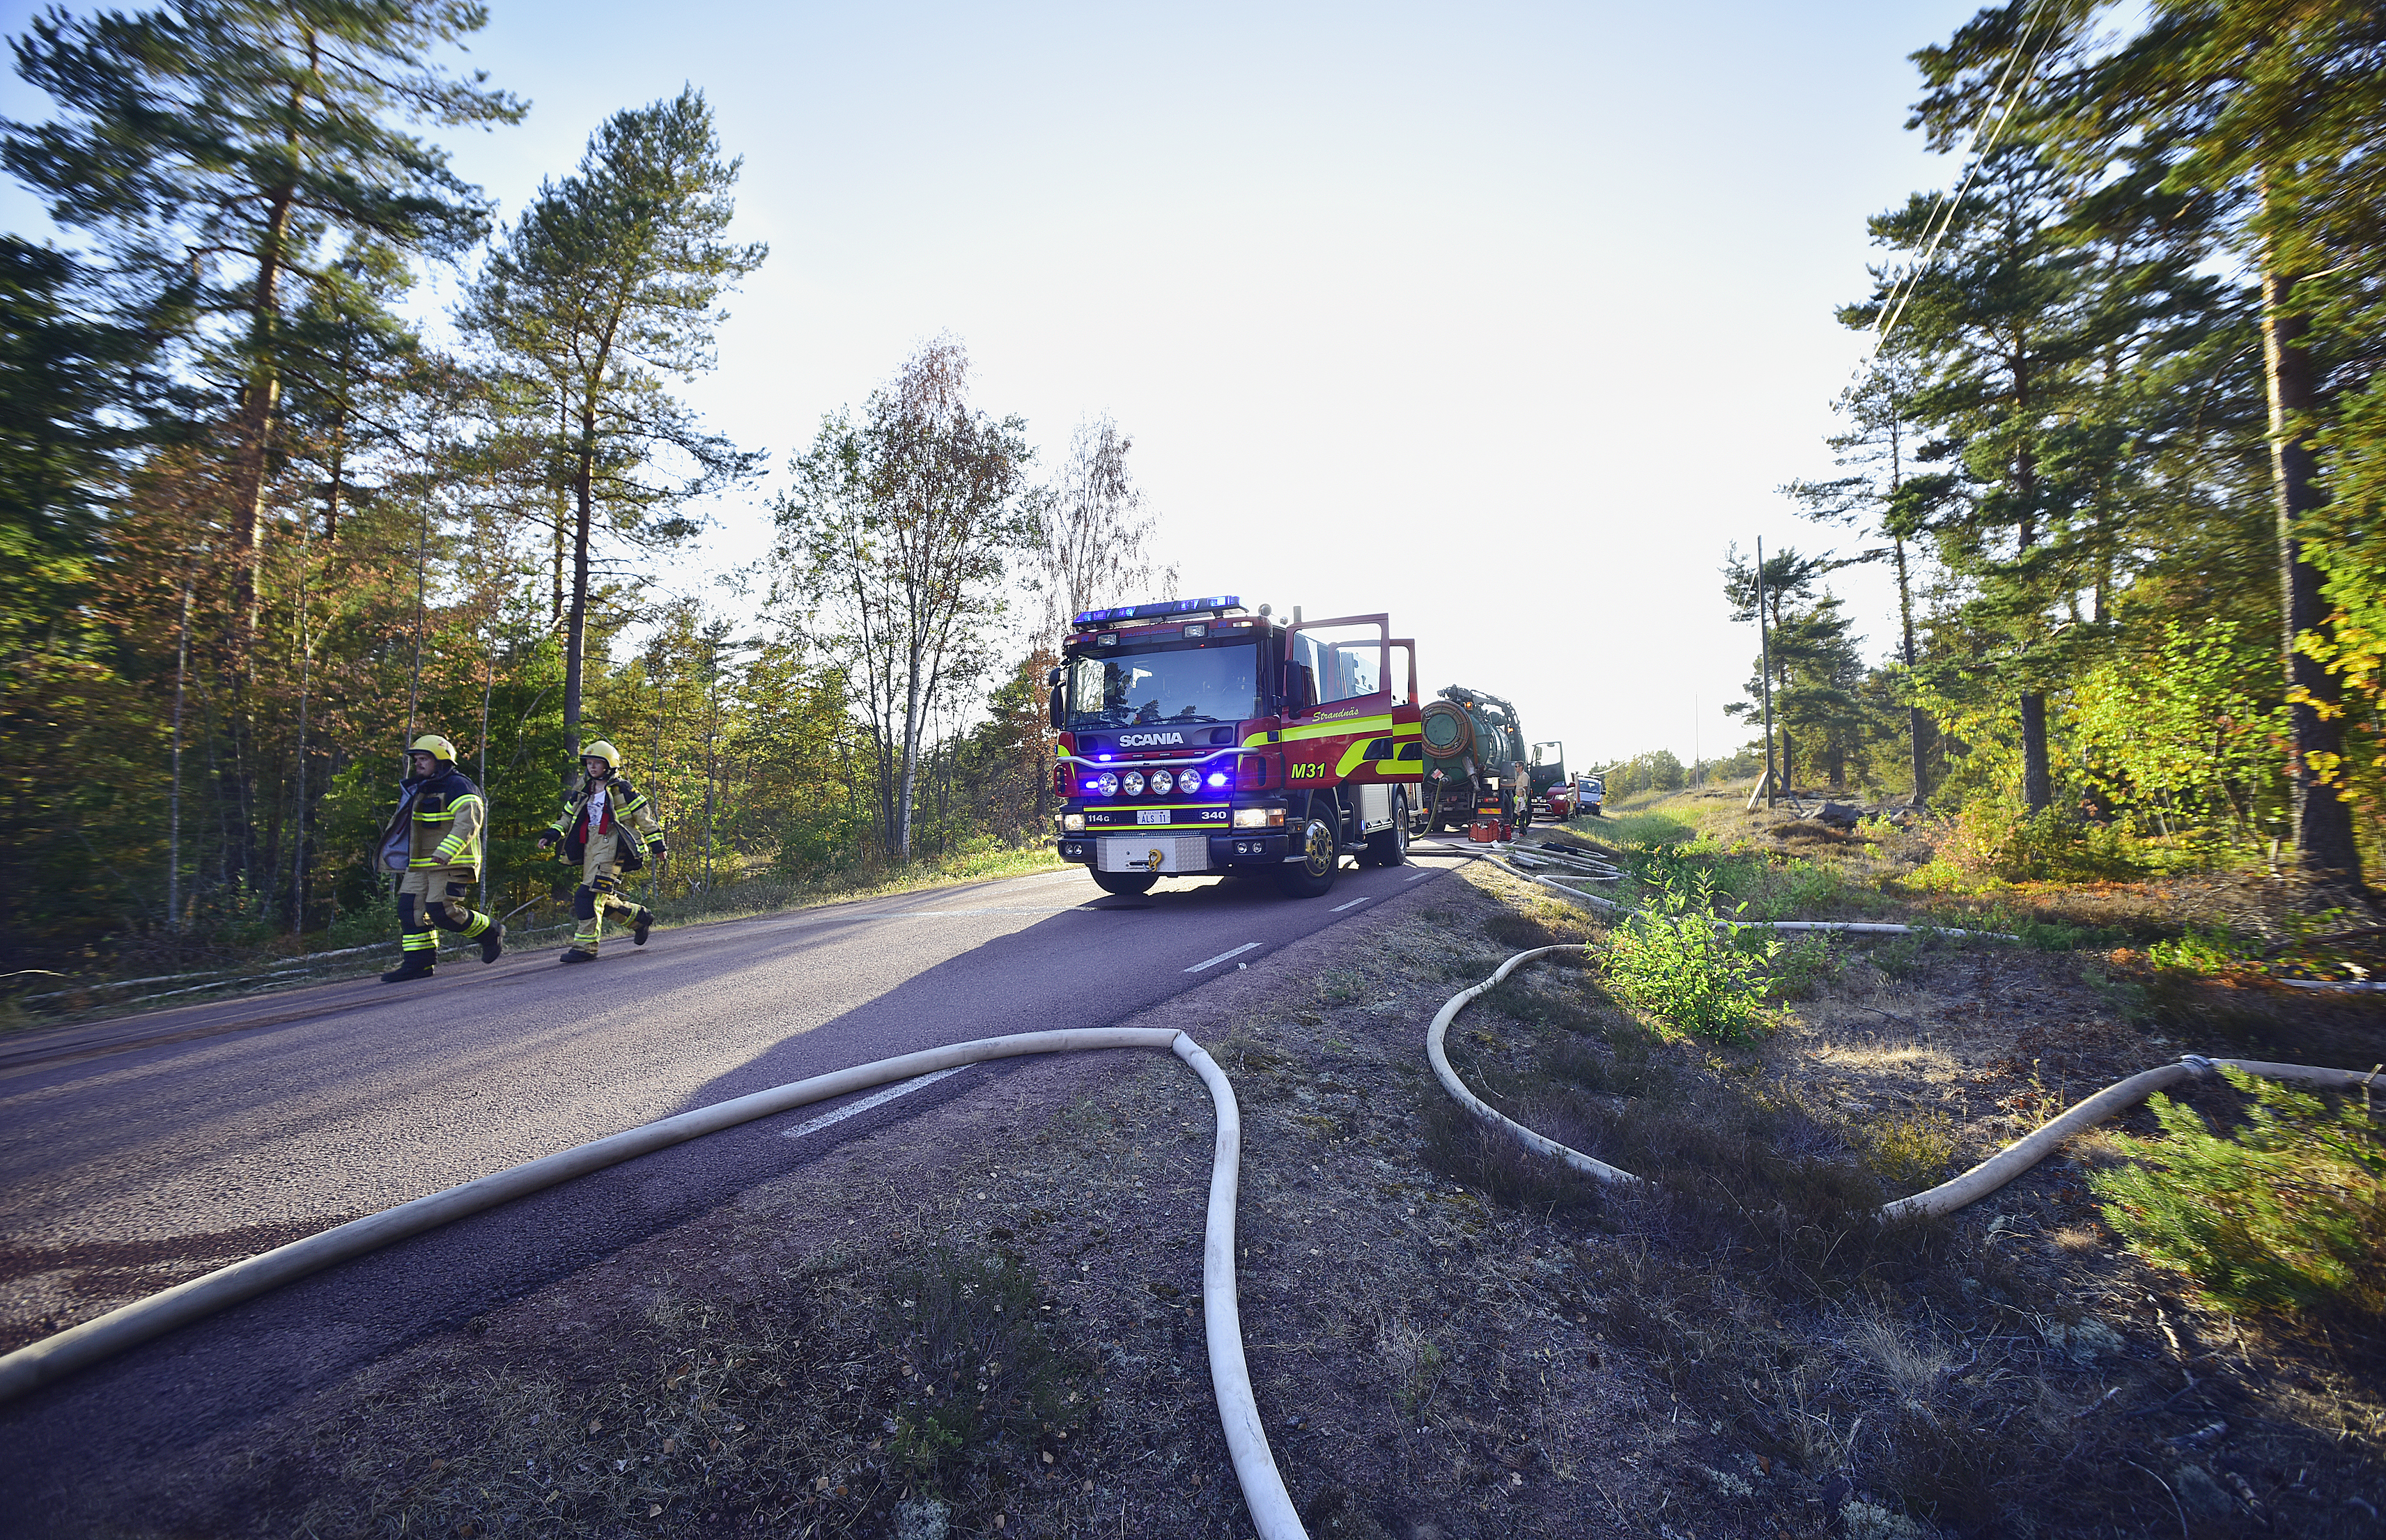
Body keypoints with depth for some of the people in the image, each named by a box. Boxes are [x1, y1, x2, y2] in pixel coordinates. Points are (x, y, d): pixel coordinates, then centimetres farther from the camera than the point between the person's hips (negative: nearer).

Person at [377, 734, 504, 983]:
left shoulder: (457, 787, -12)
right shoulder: (419, 789, 19)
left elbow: (468, 822, -24)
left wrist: (446, 852, -34)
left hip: (450, 865, -9)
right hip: (419, 865, 9)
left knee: (442, 911, -14)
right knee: (410, 909, 1)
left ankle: (490, 933, 7)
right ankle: (418, 964, 5)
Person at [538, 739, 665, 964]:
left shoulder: (621, 789, -2)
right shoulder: (584, 792, 18)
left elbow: (645, 816, -1)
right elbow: (567, 816, 22)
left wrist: (657, 845, -1)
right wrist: (551, 835, 4)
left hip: (611, 846, -8)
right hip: (590, 847, 8)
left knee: (590, 896, -16)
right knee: (603, 898, 8)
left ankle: (585, 947, -13)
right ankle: (641, 917, 30)